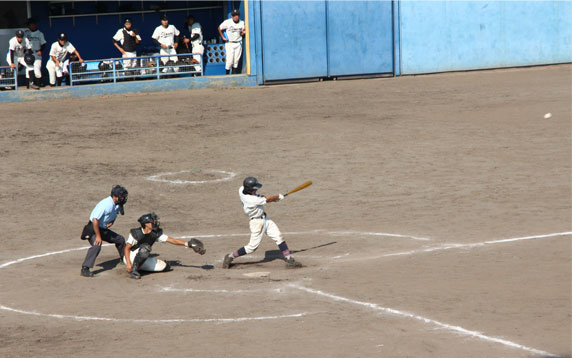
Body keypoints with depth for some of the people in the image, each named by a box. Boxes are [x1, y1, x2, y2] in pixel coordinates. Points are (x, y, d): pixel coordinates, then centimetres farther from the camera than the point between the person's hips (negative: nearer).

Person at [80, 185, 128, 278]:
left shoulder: (117, 205, -1)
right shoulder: (106, 204, -28)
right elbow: (95, 220, -30)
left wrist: (111, 222, -6)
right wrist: (98, 236, -27)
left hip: (104, 229, 9)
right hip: (93, 228, -9)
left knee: (120, 239, 15)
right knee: (96, 245, -32)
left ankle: (124, 259, 40)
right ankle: (85, 269, -34)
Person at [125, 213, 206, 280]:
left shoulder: (156, 234, -6)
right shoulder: (136, 233, -22)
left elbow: (172, 240, -9)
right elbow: (127, 248, -19)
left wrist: (186, 244, -20)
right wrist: (128, 264, -30)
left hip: (143, 261, 7)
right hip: (130, 258, -7)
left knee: (165, 266, -4)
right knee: (146, 247, -34)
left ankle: (139, 268, 9)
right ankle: (133, 271, -31)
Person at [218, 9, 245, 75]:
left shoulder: (242, 23, 6)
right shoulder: (227, 22, -6)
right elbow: (219, 28, 7)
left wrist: (244, 32, -9)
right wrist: (223, 37, 1)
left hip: (238, 44, 4)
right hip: (229, 44, -3)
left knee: (236, 60, 2)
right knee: (229, 60, -10)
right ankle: (227, 74, 2)